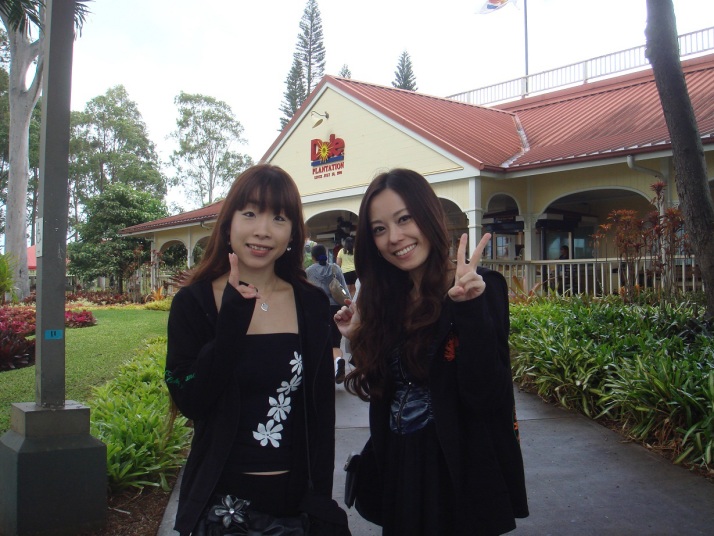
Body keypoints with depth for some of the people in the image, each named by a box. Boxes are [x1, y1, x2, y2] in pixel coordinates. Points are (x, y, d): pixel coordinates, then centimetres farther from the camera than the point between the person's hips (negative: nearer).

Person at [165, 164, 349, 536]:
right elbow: (190, 403, -14)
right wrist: (233, 320, -21)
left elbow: (322, 411, 1)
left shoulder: (312, 305, -1)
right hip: (224, 496, -1)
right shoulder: (193, 303, -6)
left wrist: (321, 499, -2)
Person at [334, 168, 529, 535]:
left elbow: (485, 396, -22)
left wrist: (468, 309, -30)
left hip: (458, 475, -6)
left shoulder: (479, 288, -13)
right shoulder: (387, 299, 4)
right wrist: (360, 338, -2)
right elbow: (386, 392, 8)